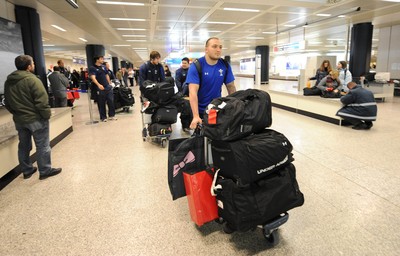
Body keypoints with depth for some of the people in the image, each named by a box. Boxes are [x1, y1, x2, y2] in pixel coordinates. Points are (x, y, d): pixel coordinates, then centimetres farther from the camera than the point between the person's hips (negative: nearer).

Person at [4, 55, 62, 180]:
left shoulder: (8, 82, 9)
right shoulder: (32, 80, -17)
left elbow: (7, 104, 14)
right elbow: (42, 101, -21)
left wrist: (17, 114, 21)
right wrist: (47, 115, -11)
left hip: (19, 120, 8)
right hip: (36, 119, -8)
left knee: (23, 146, 17)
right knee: (42, 146, 3)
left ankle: (27, 171, 28)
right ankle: (45, 171, 11)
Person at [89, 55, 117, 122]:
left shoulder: (103, 67, 13)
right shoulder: (92, 68, -6)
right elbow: (93, 78, -20)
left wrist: (110, 84, 18)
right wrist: (98, 85, -35)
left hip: (108, 87, 5)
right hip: (100, 88, -5)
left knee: (111, 101, 4)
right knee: (101, 103, 2)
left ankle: (111, 115, 16)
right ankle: (103, 117, 12)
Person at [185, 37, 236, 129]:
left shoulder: (225, 65, -4)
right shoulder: (196, 66, -17)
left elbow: (231, 87, 3)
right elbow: (193, 91, -26)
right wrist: (196, 116, -36)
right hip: (200, 110, -3)